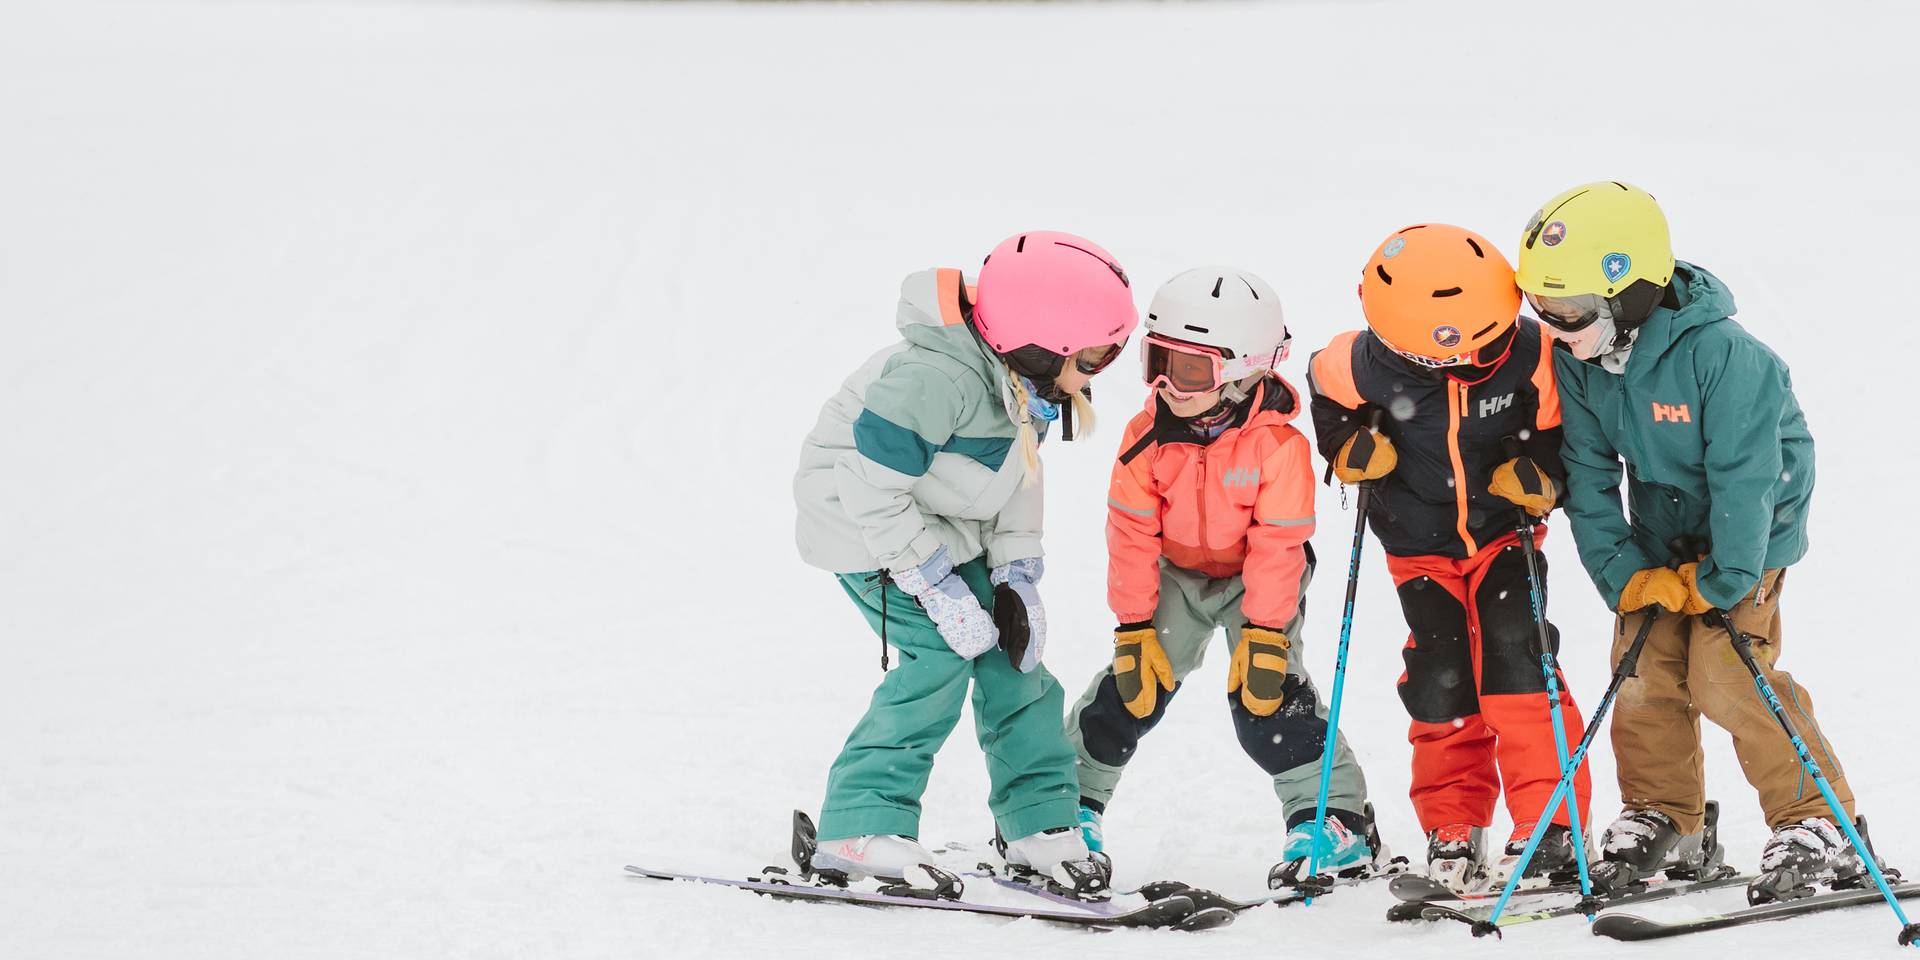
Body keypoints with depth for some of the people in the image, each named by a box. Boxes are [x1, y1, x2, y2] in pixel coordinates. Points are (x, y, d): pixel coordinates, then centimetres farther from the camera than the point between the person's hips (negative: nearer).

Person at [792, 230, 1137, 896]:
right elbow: (872, 488, -33)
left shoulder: (1026, 375, -7)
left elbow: (1019, 473, 7)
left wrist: (1017, 575, -4)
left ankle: (1041, 827, 14)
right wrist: (938, 589, -29)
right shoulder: (937, 377, -36)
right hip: (863, 524, -9)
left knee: (1012, 647, 3)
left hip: (949, 529, 9)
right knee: (945, 652, -21)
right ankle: (860, 829, -17)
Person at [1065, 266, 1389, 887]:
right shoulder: (1149, 436, -17)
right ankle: (1072, 799, 10)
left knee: (1265, 694, -18)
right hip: (1176, 575, 3)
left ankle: (1333, 817, -12)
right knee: (1136, 685, -4)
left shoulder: (1277, 444, -27)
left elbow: (1279, 545, -22)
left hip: (1256, 579, -3)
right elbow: (1132, 536, -11)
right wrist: (1133, 628, -13)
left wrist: (1265, 634, -25)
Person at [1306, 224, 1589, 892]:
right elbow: (1325, 386, 1)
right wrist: (1349, 447, -11)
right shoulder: (1368, 365, -23)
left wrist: (1544, 473, -24)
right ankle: (1454, 830, 15)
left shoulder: (1532, 355, -24)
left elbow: (1565, 429, -6)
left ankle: (1549, 824, -11)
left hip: (1504, 534, -1)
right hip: (1420, 546, 1)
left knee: (1514, 662, -15)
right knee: (1441, 681, -1)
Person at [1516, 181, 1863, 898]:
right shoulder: (1577, 361, -10)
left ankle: (1815, 819, -6)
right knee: (1645, 674, -1)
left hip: (1743, 540, -6)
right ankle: (1660, 817, 17)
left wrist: (1722, 583, -21)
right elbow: (1589, 476, -4)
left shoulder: (1721, 355, -30)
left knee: (1726, 678, -16)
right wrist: (1624, 574, -12)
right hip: (1660, 542, 6)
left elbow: (1745, 480, -26)